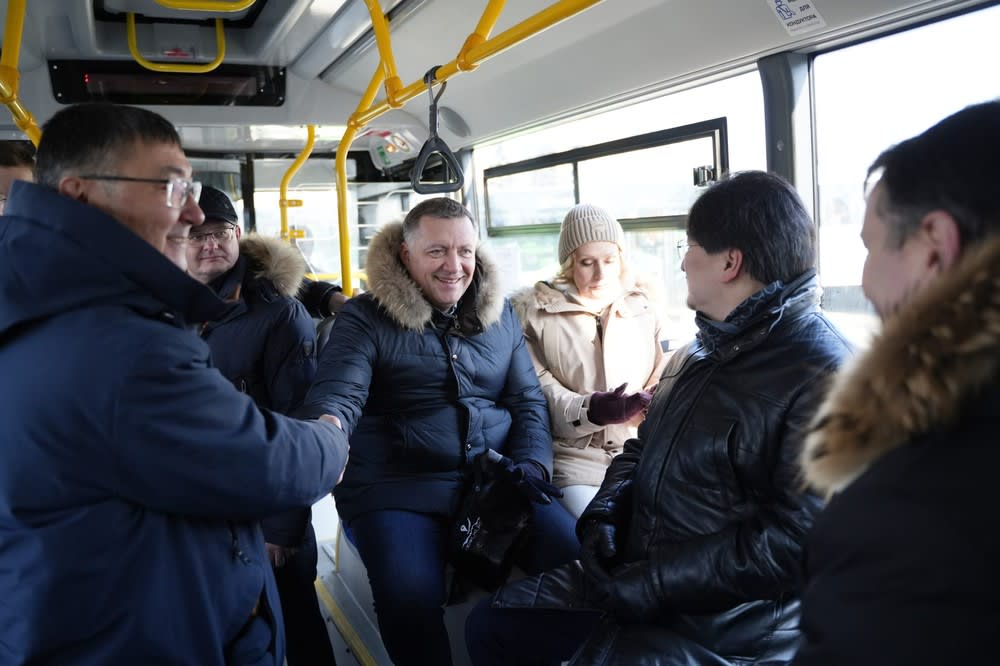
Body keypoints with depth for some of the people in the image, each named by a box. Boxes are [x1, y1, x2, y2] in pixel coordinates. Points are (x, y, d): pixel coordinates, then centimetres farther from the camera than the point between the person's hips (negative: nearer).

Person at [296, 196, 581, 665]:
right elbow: (337, 393, -16)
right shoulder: (365, 319, -2)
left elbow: (528, 399, 14)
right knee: (410, 597, -28)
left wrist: (532, 462, -4)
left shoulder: (500, 315, 12)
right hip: (396, 486, -3)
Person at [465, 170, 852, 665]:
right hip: (634, 581, 8)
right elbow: (643, 447, 18)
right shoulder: (700, 351, 10)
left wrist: (645, 588, -21)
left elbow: (795, 539, -25)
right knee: (491, 624, 9)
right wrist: (603, 516, -2)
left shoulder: (824, 376, -19)